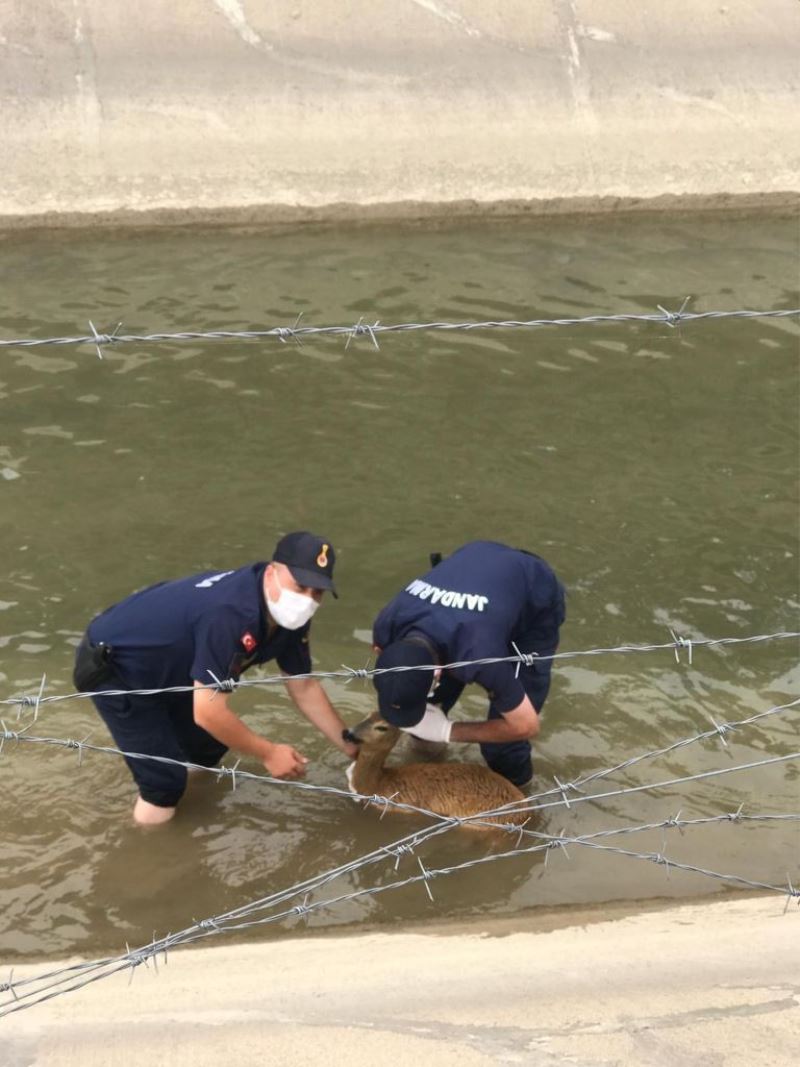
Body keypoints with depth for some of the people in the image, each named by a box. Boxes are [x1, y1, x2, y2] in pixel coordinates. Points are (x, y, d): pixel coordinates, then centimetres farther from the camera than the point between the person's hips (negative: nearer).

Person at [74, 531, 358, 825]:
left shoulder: (290, 616, -10)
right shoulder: (230, 613, -39)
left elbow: (304, 687, 4)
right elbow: (208, 713, -36)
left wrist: (349, 747, 1)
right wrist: (268, 753, -23)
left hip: (167, 669, 9)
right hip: (112, 667, -9)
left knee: (209, 745, 19)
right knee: (166, 779, -8)